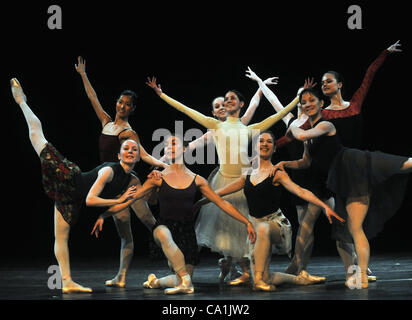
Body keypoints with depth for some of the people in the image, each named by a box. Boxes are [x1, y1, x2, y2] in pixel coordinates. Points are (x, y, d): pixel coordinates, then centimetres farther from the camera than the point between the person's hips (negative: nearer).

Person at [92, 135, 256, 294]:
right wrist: (103, 216, -8)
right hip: (165, 227, -2)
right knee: (163, 234, -40)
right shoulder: (159, 178, 2)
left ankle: (156, 281, 28)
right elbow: (129, 199, 1)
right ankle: (185, 282, -34)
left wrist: (247, 222, 3)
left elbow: (222, 203, 7)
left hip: (187, 231, 3)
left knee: (184, 276, -4)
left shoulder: (196, 180, 5)